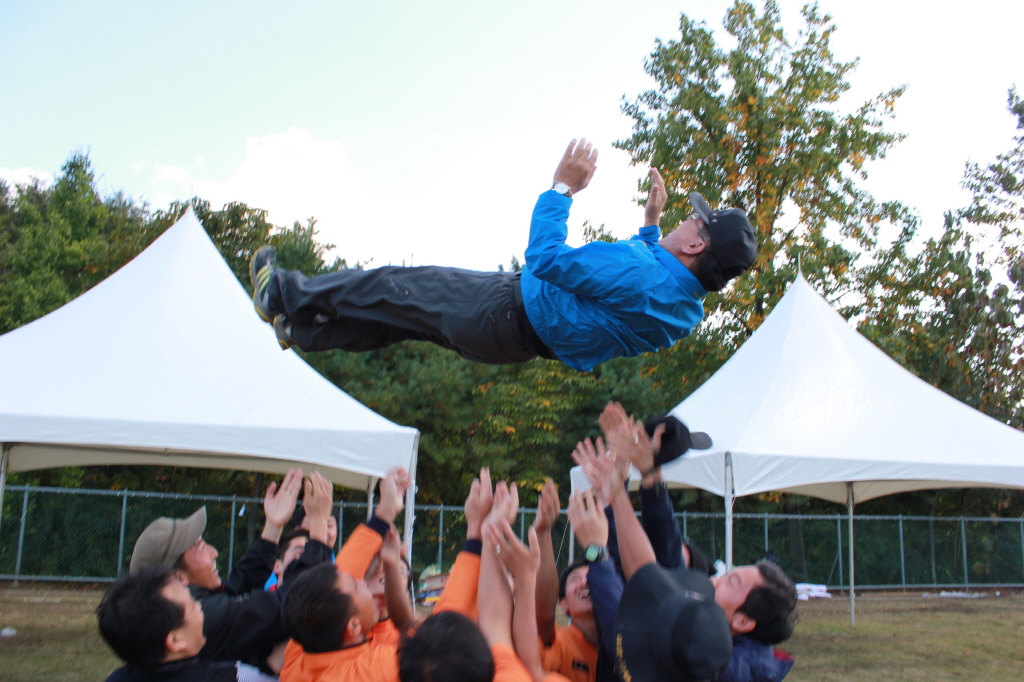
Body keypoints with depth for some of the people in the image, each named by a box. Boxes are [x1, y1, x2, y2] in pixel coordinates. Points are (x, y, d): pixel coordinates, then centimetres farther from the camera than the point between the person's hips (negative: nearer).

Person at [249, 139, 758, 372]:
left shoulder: (639, 277, -33)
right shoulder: (686, 307, -4)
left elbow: (545, 257, -29)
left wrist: (562, 187, -21)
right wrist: (651, 222, 19)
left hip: (508, 311, -9)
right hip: (527, 339, 9)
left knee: (392, 288, 6)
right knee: (406, 315, 17)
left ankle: (287, 297, 24)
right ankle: (304, 329, 27)